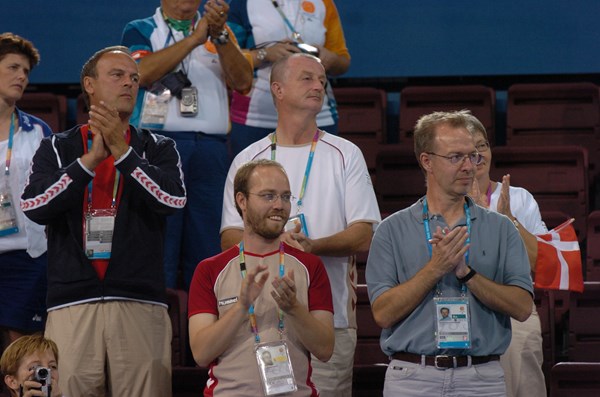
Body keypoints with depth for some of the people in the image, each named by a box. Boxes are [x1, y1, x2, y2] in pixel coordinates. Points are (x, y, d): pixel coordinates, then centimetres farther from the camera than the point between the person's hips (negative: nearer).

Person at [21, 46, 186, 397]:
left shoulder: (158, 148, 16)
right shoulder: (57, 149, 15)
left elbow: (173, 200, -4)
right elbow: (34, 207, -2)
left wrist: (122, 151, -9)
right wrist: (91, 159, -9)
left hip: (141, 302, 0)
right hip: (72, 302, 0)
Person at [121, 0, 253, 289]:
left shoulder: (220, 34, 19)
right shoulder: (140, 31, 11)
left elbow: (243, 81, 3)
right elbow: (143, 72, -10)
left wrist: (219, 35, -9)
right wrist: (194, 38, -12)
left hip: (211, 151, 3)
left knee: (209, 249, 1)